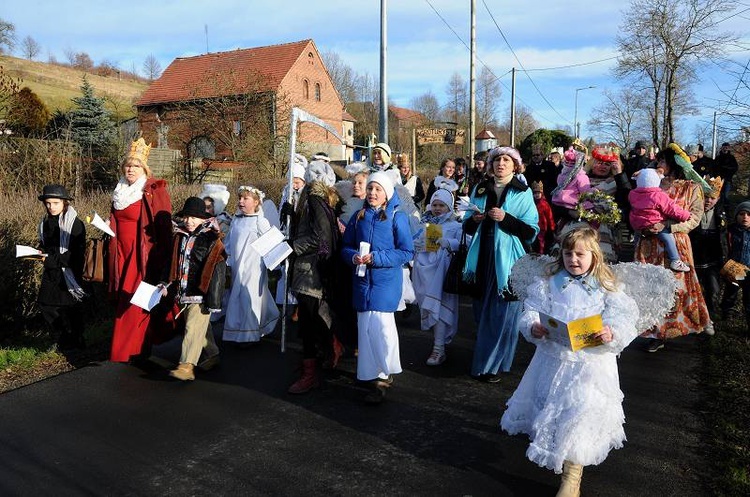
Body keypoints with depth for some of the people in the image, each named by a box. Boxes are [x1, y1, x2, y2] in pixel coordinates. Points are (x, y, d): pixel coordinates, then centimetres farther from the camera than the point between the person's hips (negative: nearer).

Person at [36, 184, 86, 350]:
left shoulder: (75, 224, -14)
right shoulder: (46, 222, 6)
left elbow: (77, 254, -17)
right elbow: (44, 244, 19)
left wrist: (51, 259, -21)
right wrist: (40, 252, -3)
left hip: (68, 272, -6)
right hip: (51, 273, 6)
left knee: (69, 308, 5)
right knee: (45, 304, 4)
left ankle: (75, 341, 24)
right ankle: (63, 339, 21)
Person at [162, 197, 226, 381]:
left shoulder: (212, 240, -12)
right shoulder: (180, 236, 9)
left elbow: (217, 272, -14)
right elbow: (173, 263, 20)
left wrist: (213, 300, -16)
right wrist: (167, 284, 14)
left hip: (200, 294, -7)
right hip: (183, 293, 7)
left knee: (193, 329, -11)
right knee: (201, 327, 18)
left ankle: (187, 366, -12)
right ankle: (213, 354, 34)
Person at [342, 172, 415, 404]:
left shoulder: (397, 217, -4)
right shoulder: (358, 216, 9)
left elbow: (407, 252, -7)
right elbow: (346, 246, 13)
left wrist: (377, 258, -16)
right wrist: (353, 256, -10)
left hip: (386, 280, -4)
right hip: (362, 279, 4)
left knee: (380, 324, -12)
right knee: (365, 326, 6)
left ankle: (382, 377, 4)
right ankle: (372, 373, 22)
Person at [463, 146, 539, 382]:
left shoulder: (523, 193, 1)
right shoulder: (480, 190, 12)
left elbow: (532, 231, -7)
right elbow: (467, 228, 14)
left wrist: (505, 218, -19)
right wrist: (474, 219, -8)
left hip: (508, 261, -3)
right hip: (482, 259, 4)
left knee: (502, 314, -1)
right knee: (482, 313, 10)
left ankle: (489, 365, 10)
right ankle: (487, 359, 27)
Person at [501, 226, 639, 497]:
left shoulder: (607, 288, -3)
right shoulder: (549, 284, 2)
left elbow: (624, 322, -8)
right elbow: (531, 312, -2)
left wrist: (611, 335, -28)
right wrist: (533, 328, -23)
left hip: (590, 364, -3)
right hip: (553, 359, 3)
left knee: (579, 415, -5)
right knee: (549, 410, 17)